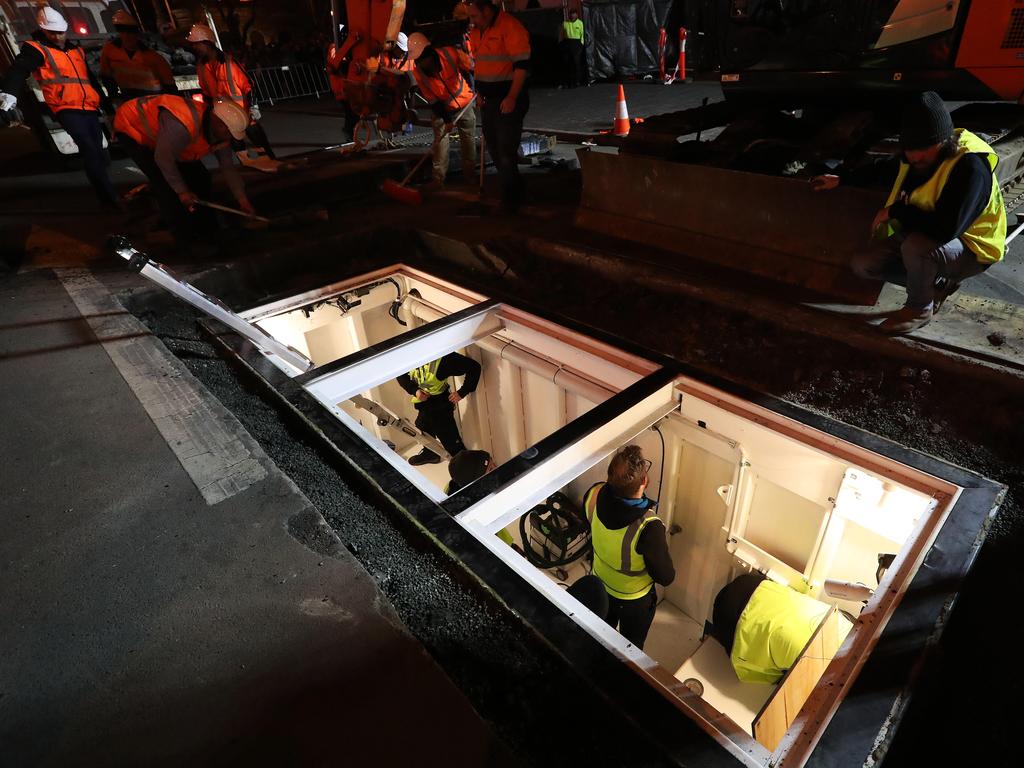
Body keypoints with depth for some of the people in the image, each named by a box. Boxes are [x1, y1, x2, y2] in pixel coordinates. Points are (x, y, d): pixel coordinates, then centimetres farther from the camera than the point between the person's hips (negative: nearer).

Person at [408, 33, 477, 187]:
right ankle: (438, 179, -6)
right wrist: (446, 119, -17)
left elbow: (472, 67, -9)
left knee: (469, 141, 5)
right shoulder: (417, 72, -19)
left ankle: (469, 176, 18)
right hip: (442, 110, 0)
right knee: (440, 141, -10)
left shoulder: (450, 54, -24)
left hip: (464, 104, 0)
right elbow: (431, 99, -13)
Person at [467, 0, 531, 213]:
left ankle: (510, 199, 3)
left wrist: (512, 98, -23)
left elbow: (522, 64, -19)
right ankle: (514, 193, 25)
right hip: (488, 99, 9)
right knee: (494, 148, 12)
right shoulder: (476, 31, 11)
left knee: (506, 151, -9)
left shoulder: (510, 27, -14)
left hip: (508, 100, -8)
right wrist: (479, 92, 17)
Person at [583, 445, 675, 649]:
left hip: (599, 585, 5)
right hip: (634, 599, -5)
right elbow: (666, 577, -26)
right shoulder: (648, 527, -43)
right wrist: (660, 546, -9)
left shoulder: (595, 494, -29)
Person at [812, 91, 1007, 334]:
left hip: (970, 250, -8)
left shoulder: (970, 166, -30)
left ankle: (920, 310, -12)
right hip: (920, 236, 8)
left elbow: (946, 229, -40)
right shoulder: (917, 157, -6)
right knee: (863, 265, -4)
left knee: (915, 245, -39)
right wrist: (842, 181, 12)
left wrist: (894, 211, -28)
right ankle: (938, 283, 12)